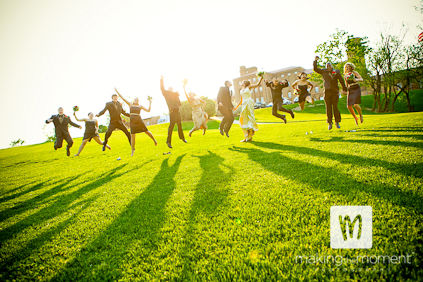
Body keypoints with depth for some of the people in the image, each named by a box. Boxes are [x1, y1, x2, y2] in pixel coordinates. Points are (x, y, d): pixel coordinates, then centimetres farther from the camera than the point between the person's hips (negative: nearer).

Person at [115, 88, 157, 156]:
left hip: (139, 120, 0)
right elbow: (122, 98, 16)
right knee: (132, 135, -4)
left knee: (146, 131, 3)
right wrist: (117, 91, 14)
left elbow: (148, 110, 8)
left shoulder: (140, 106, 15)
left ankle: (154, 140, 28)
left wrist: (150, 103, 7)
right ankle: (133, 150, 8)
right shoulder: (130, 104, 16)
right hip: (132, 121, 0)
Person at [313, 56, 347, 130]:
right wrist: (315, 61, 2)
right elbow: (315, 69, 12)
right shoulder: (323, 71, 10)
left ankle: (337, 122, 8)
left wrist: (344, 88, 13)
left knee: (335, 107, -2)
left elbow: (341, 80, 13)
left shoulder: (336, 71, 10)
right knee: (328, 107, 0)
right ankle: (329, 123, 5)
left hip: (335, 91, 0)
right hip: (327, 91, 0)